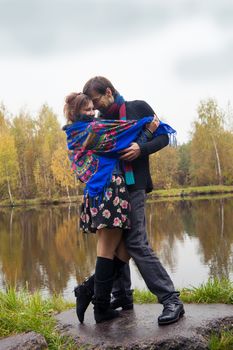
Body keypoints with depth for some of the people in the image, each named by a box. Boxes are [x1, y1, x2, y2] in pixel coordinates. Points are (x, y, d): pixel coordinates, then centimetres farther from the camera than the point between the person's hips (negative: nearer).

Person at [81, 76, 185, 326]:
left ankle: (171, 300, -9)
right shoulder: (100, 121, 15)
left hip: (132, 185, -6)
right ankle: (122, 295, 22)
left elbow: (163, 137, -1)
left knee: (136, 243, -14)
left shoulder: (138, 108, 1)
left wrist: (141, 149, -19)